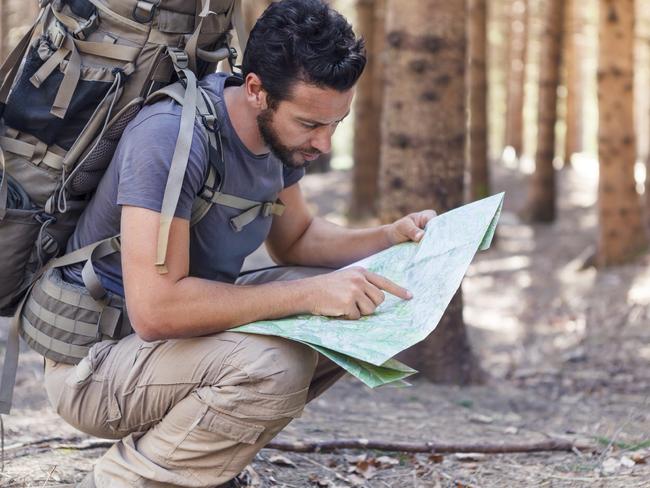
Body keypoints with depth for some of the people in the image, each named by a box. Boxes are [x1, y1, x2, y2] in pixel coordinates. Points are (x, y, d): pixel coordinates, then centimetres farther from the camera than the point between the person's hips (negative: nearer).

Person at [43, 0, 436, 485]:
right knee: (274, 365, -32)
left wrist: (392, 237, -3)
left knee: (358, 304, -1)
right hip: (95, 359, -9)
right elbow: (155, 309, -34)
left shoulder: (280, 132, -2)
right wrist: (308, 292, -31)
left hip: (190, 326, 9)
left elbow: (295, 237, 16)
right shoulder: (173, 136, -28)